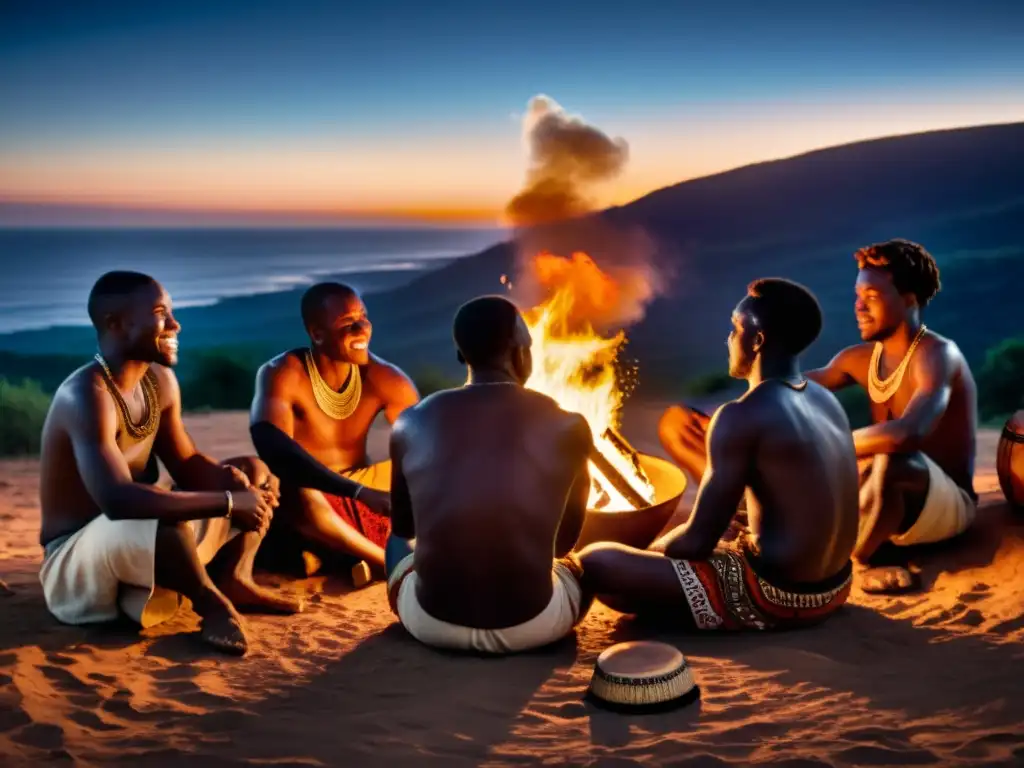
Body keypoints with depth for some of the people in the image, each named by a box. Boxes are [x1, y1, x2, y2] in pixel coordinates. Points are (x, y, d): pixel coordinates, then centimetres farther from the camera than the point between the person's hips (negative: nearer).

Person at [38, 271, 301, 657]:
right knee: (165, 520, -41)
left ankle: (233, 581, -6)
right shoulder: (85, 395, -26)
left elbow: (187, 465, 8)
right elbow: (117, 499, -40)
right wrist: (229, 502, -35)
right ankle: (211, 602, -13)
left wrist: (228, 478, -16)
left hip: (145, 540, 9)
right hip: (75, 562, -9)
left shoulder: (161, 381, 1)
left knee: (253, 474, 10)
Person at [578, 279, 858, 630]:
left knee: (595, 562, -11)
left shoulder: (741, 417, -21)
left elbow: (697, 541, -20)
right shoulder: (826, 399, 4)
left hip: (776, 597, -9)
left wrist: (656, 547, 2)